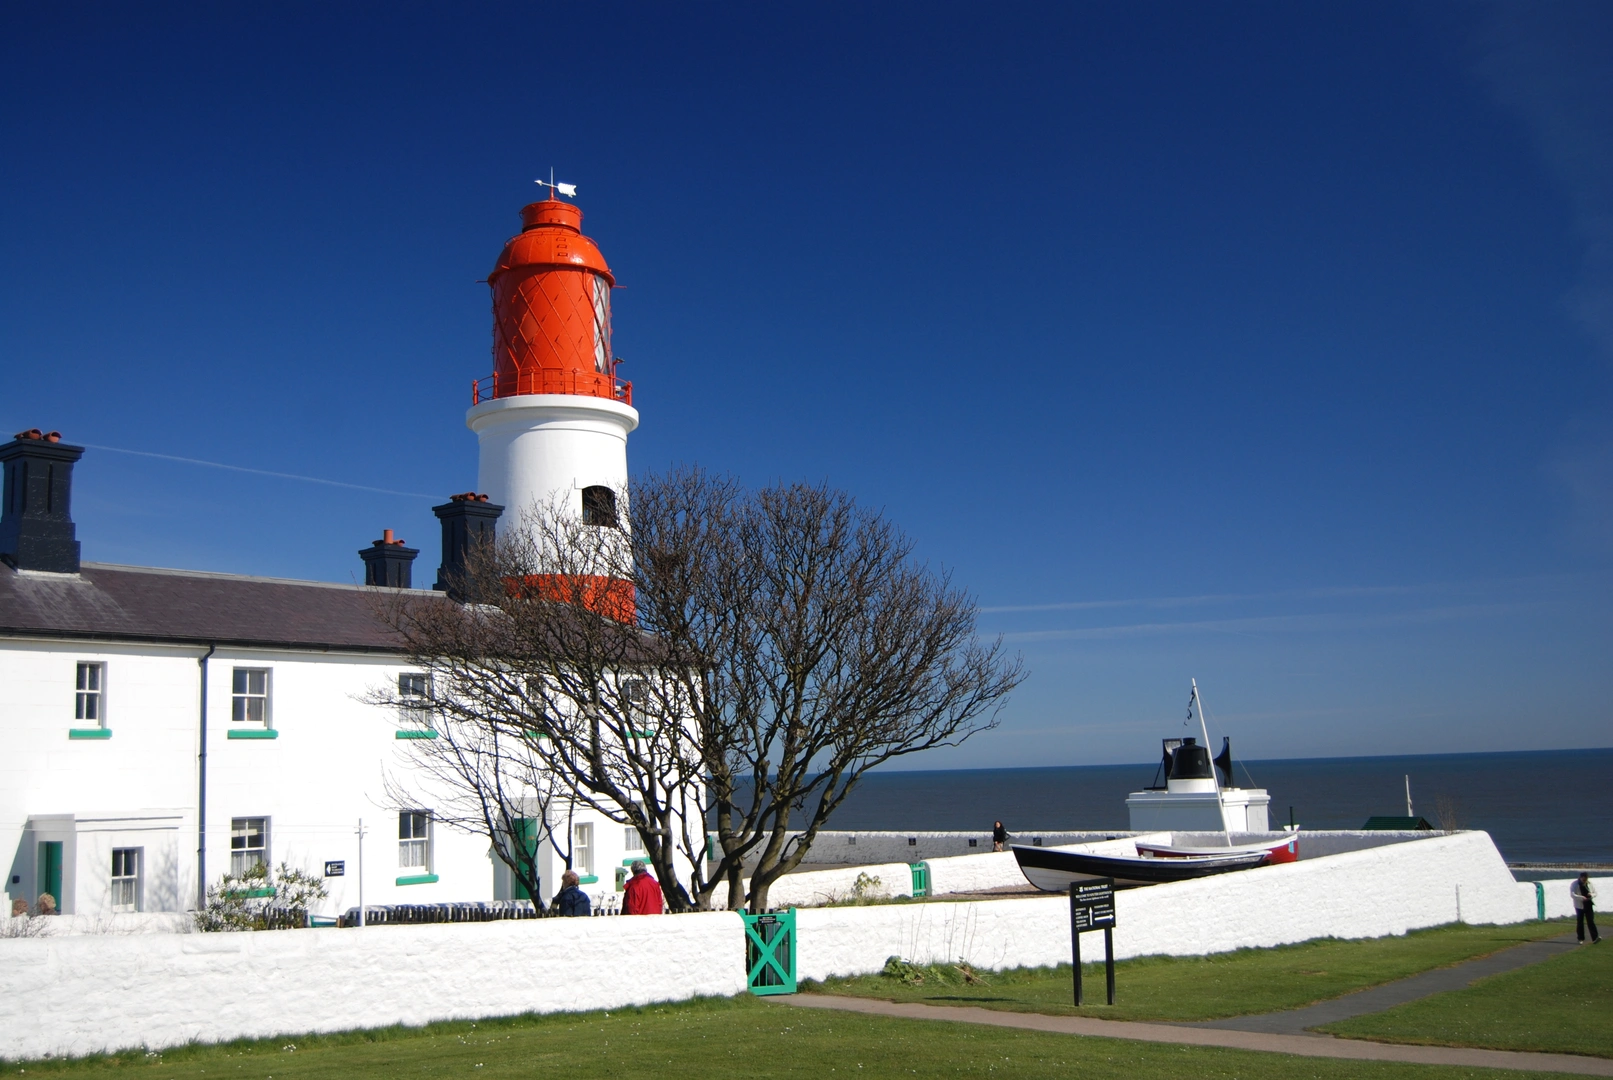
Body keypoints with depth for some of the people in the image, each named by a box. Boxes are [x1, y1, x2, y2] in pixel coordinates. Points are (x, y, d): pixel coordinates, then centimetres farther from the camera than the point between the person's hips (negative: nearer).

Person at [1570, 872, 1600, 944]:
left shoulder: (1589, 884, 4)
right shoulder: (1574, 884, -9)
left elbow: (1595, 893, 12)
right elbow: (1572, 895, -18)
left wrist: (1591, 895, -12)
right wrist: (1581, 898, -32)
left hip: (1589, 905, 2)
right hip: (1580, 906, -2)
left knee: (1591, 921, -5)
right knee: (1580, 922, 5)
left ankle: (1595, 938, -11)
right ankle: (1581, 939, 13)